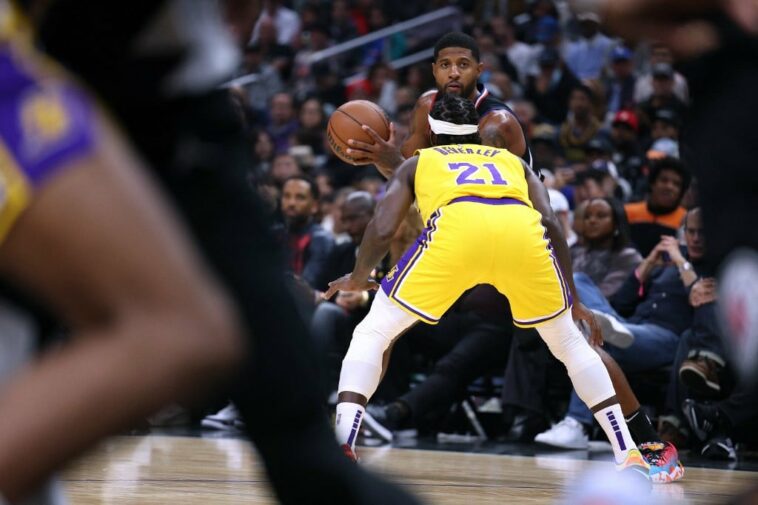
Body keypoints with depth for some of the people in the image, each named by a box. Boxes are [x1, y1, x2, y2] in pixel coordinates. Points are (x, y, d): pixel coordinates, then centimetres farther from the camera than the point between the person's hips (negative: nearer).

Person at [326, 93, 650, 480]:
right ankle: (629, 456, 19)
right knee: (569, 343, 26)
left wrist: (357, 278, 41)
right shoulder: (512, 161, 39)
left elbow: (382, 230, 22)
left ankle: (342, 447, -5)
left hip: (455, 230, -2)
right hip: (523, 232, 2)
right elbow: (551, 224, 23)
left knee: (371, 335, 14)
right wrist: (573, 301, 31)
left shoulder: (417, 163, 35)